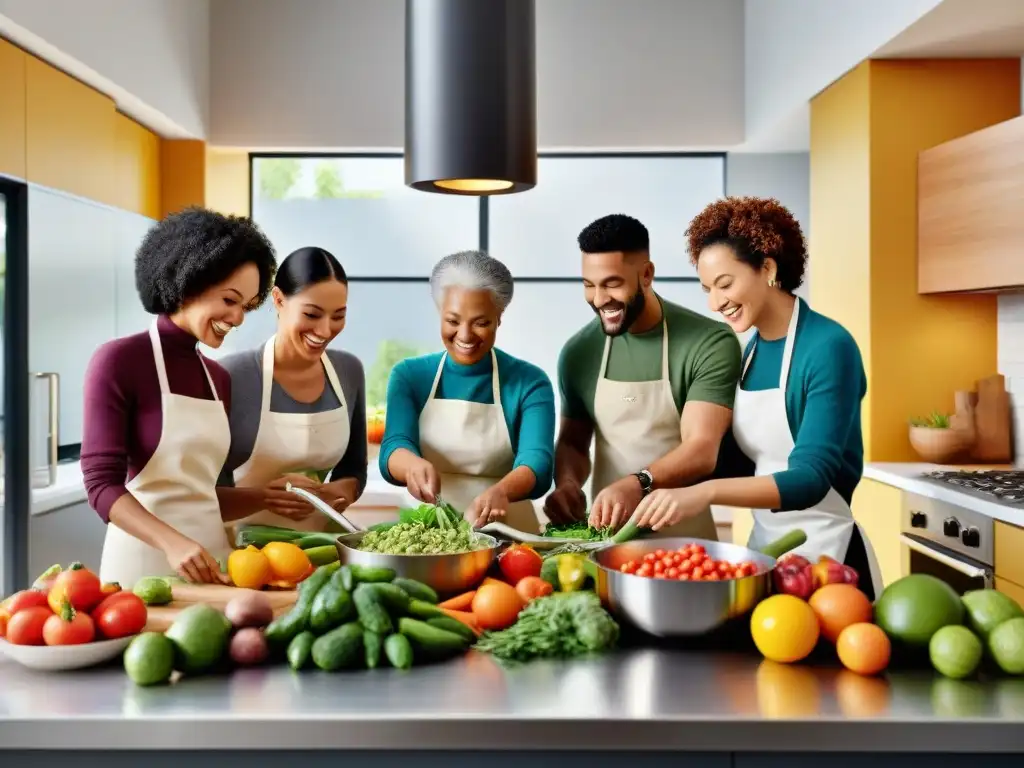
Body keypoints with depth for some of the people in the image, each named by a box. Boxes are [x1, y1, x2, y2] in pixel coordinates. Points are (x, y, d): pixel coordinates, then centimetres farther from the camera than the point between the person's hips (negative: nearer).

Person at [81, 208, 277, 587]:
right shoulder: (118, 360, -9)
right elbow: (101, 482, -13)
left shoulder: (219, 378, 9)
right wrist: (173, 542, -25)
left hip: (211, 560, 6)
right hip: (144, 561, -6)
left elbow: (209, 485, 12)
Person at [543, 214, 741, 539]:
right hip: (607, 529, 3)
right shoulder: (578, 352, 4)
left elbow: (702, 449, -16)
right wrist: (568, 483, -7)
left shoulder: (710, 344, -9)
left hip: (685, 538, -3)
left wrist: (638, 484, -33)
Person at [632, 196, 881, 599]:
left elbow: (811, 478, -25)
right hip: (764, 543, 7)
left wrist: (707, 492, -37)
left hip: (826, 553, -7)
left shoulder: (829, 347, -18)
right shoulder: (752, 349, 4)